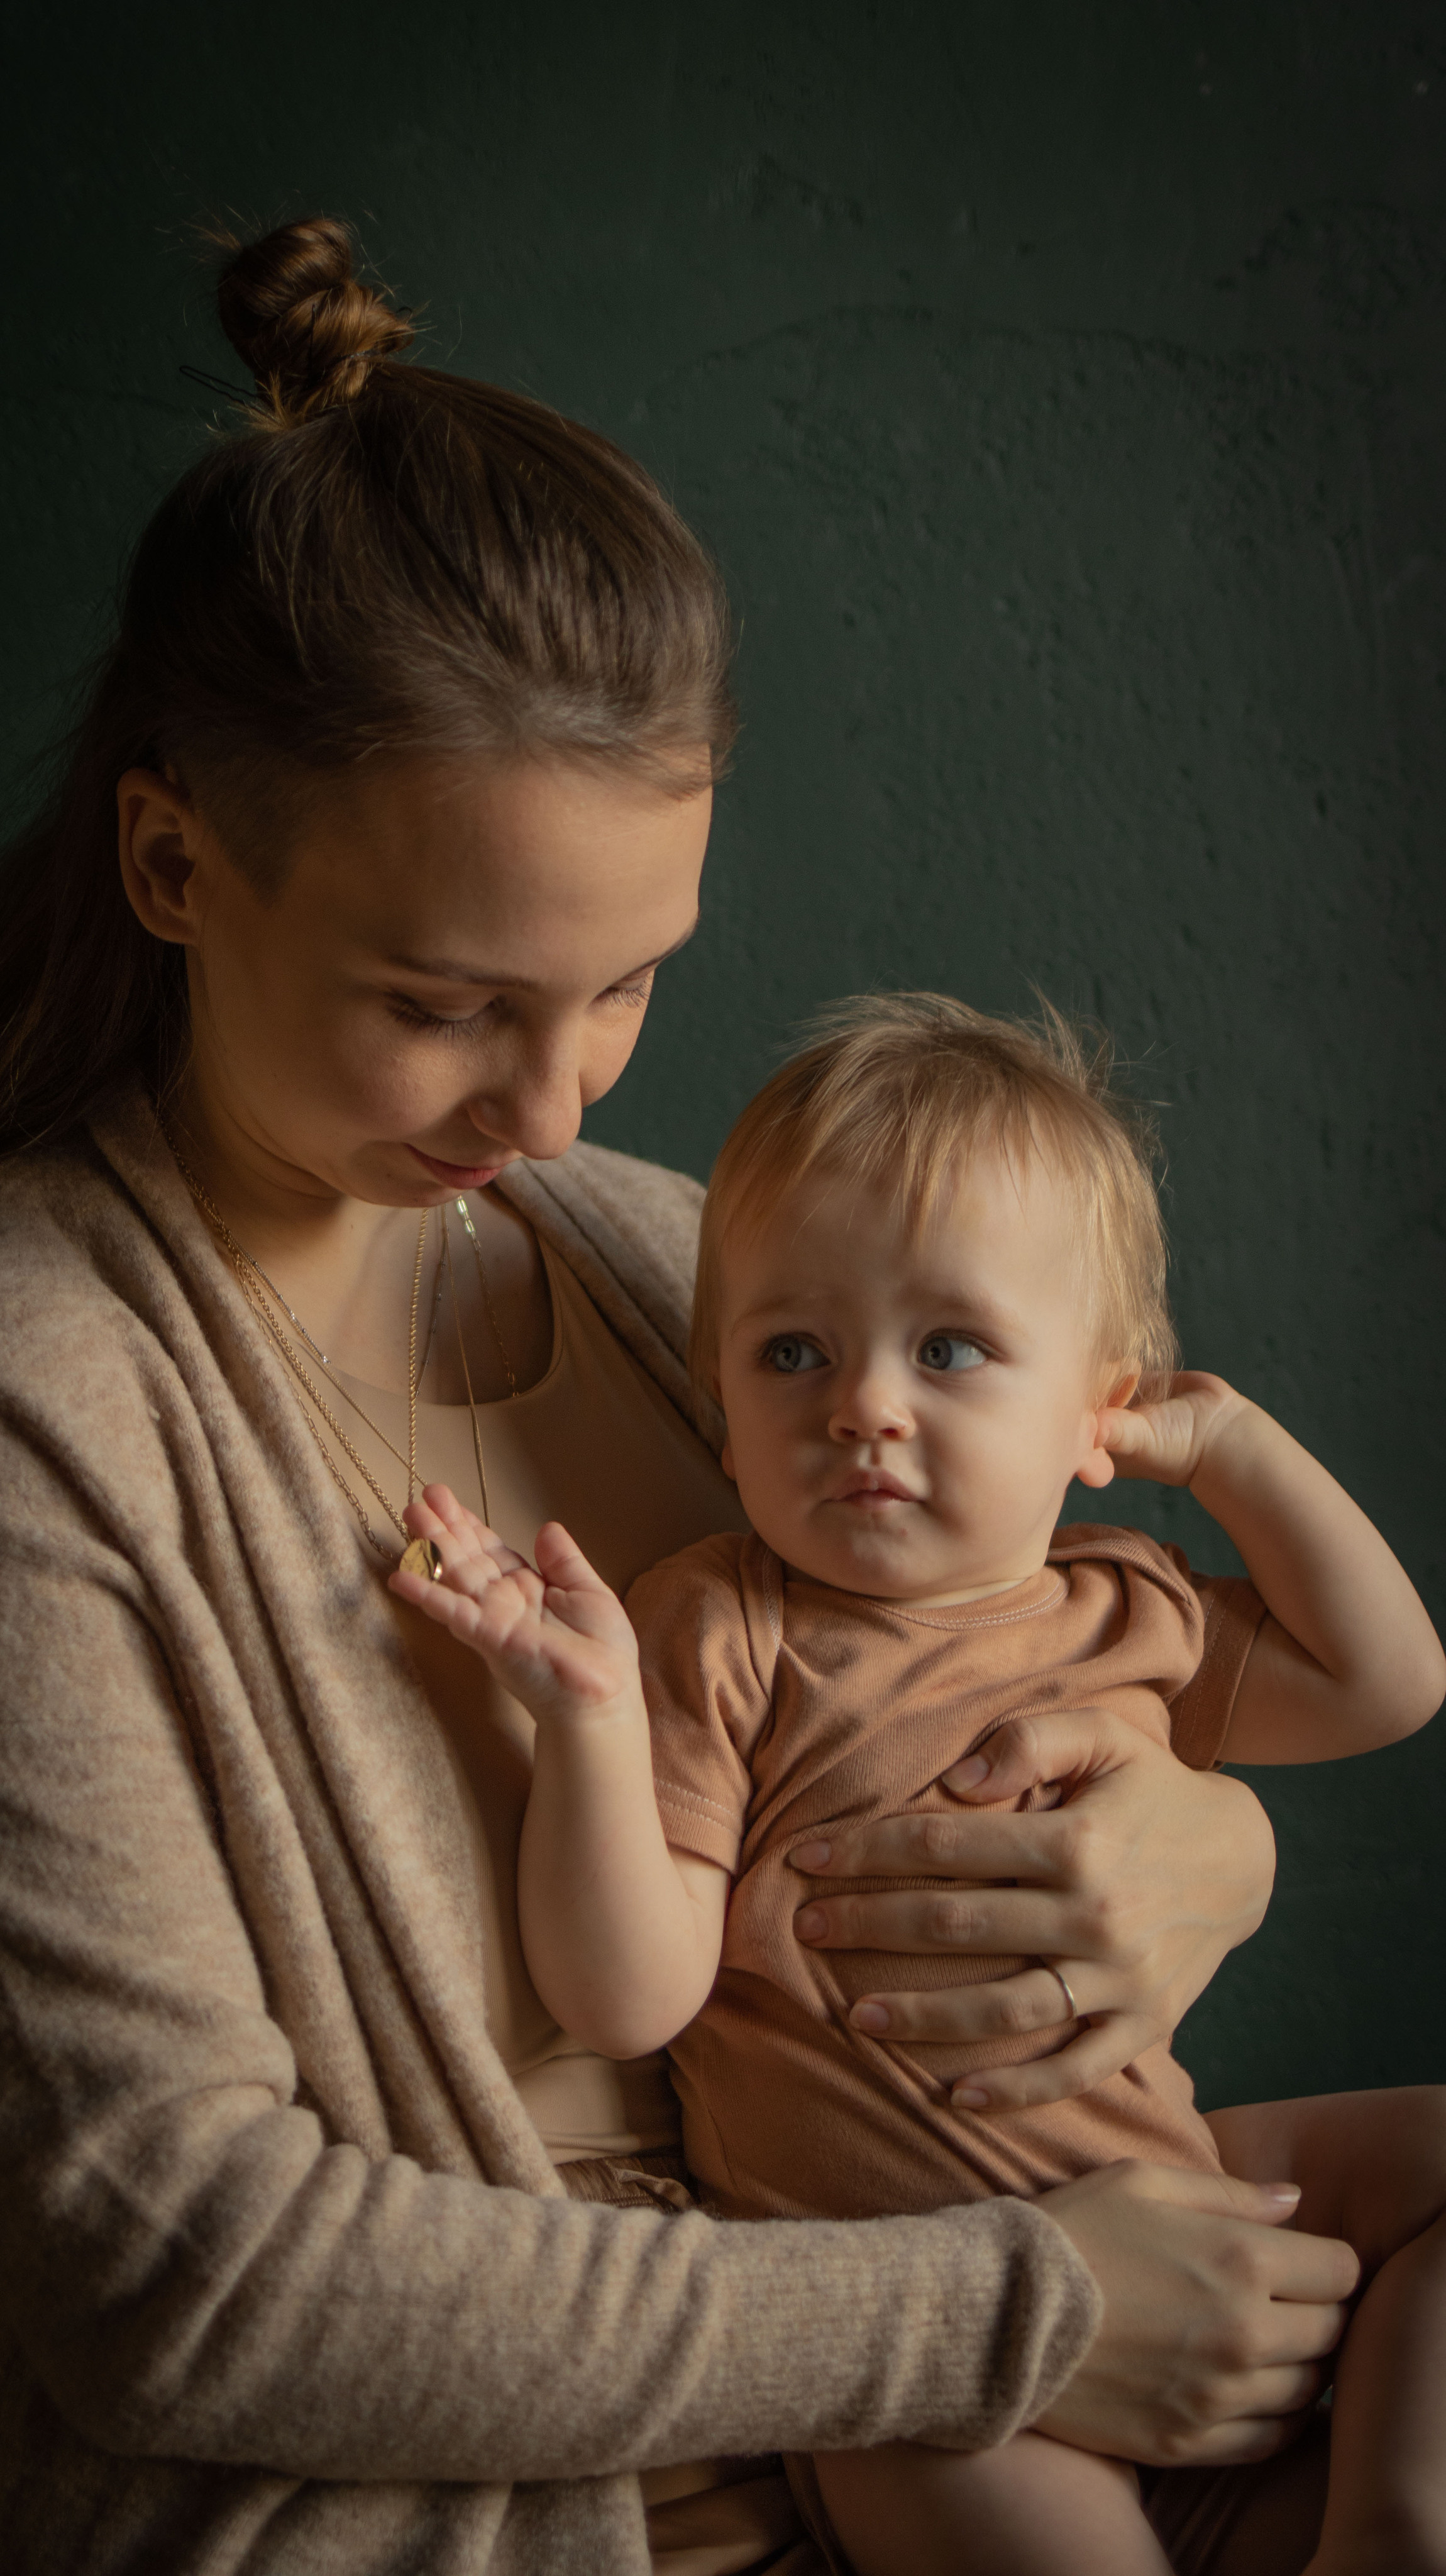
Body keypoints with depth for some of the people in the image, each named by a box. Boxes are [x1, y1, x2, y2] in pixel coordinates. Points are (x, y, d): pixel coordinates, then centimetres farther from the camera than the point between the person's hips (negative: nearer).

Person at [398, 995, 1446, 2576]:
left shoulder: (1127, 1613, 6)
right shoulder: (715, 1641, -12)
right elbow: (624, 2001, -15)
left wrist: (1227, 1441, 9)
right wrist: (588, 1718, -29)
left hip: (1156, 2179, 6)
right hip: (881, 2273, -6)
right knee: (944, 2449, -31)